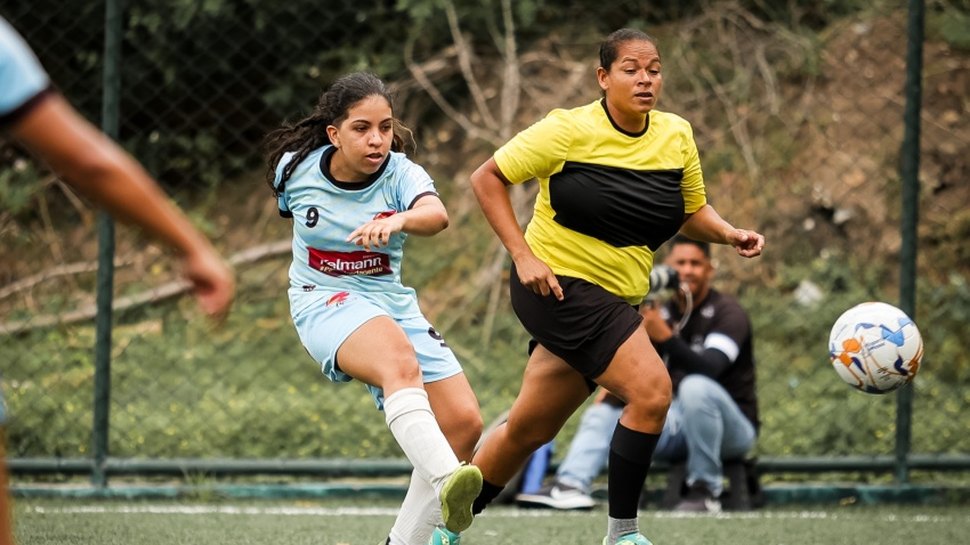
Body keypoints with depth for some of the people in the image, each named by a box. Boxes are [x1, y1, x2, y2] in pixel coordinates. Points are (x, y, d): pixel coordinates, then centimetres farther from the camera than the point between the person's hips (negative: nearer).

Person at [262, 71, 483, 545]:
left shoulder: (401, 173, -10)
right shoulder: (296, 169, -6)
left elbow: (436, 215, -34)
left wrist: (398, 221, -56)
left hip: (392, 304, 4)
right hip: (325, 304, -4)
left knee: (463, 422, -10)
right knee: (401, 362, -37)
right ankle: (446, 480, -62)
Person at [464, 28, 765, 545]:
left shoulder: (676, 135, 2)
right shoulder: (570, 130, -12)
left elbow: (692, 212, 15)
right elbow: (487, 178, -6)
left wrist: (731, 234, -7)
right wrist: (523, 256, -15)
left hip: (613, 301, 6)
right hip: (558, 285, -6)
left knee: (528, 429, 13)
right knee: (652, 390, -21)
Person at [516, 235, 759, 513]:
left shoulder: (727, 313, -11)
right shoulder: (664, 313, 9)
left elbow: (709, 369, -30)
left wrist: (665, 337, -42)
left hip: (733, 428, -7)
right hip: (679, 424, 7)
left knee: (695, 386, -36)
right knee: (602, 414, -2)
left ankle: (705, 491, -24)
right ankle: (570, 486, -28)